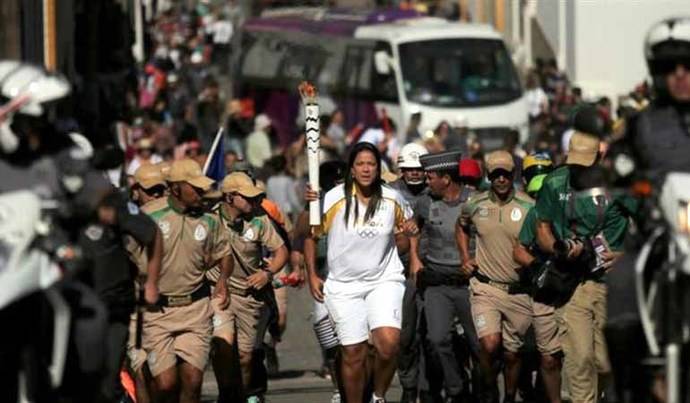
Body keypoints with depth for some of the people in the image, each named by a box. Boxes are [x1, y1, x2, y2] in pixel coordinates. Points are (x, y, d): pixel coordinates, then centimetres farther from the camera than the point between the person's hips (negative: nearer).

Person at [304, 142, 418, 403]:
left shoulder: (392, 200, 1)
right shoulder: (335, 200, -7)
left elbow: (401, 243, 15)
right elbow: (310, 237, 2)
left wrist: (407, 234, -7)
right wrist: (312, 276, -1)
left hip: (385, 280, 0)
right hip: (343, 285, 0)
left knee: (388, 342, -21)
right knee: (354, 353, 1)